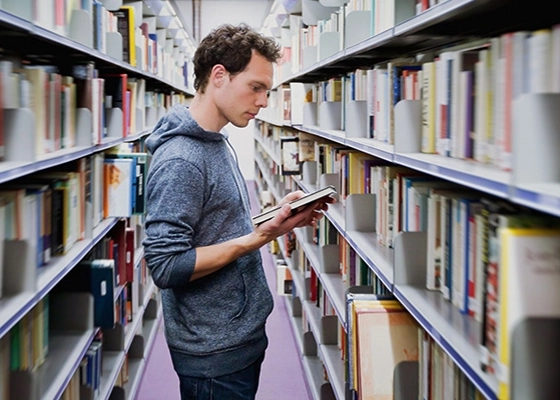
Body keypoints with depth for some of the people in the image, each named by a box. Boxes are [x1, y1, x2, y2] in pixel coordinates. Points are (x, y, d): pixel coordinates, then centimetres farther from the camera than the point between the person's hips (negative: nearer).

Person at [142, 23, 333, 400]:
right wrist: (258, 238, -26)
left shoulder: (218, 143, 8)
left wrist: (278, 215, 1)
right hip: (214, 354, -9)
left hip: (245, 335, 9)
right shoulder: (179, 160, -22)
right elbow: (166, 266, -25)